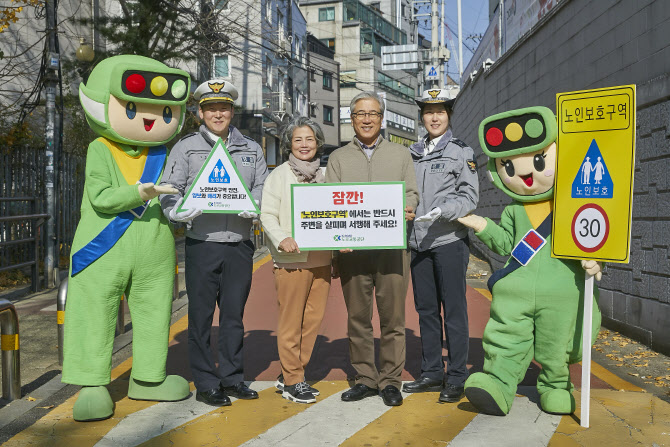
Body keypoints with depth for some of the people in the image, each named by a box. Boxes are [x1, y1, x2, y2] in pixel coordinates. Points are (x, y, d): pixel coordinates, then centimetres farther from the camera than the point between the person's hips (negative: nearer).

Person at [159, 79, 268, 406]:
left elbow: (263, 188, 10)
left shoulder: (251, 150, 14)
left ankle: (232, 378, 24)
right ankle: (205, 383, 14)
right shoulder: (185, 148, 7)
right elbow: (169, 190, 1)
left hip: (239, 245, 3)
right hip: (202, 244, -2)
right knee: (201, 315, 3)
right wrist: (177, 210, -21)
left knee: (234, 315, 11)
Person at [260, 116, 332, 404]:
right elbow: (267, 215, -5)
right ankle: (292, 382, 13)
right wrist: (282, 238, -22)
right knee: (291, 321, -1)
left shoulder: (325, 175, 15)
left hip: (321, 258, 5)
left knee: (314, 317, 8)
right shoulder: (278, 175, 2)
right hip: (291, 259, -5)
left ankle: (290, 374, 23)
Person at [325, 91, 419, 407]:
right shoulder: (338, 158, 15)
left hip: (392, 246, 0)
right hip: (351, 248, 1)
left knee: (393, 316, 0)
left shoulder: (401, 154, 15)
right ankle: (365, 378, 17)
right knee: (357, 316, 5)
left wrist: (406, 210, -14)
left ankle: (390, 380, 11)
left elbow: (411, 194, 10)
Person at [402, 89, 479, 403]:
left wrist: (441, 211, -21)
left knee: (454, 310, -2)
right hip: (418, 242, 5)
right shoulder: (412, 154, 16)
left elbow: (469, 197, -6)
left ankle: (456, 378, 7)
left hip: (449, 240, -5)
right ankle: (432, 373, 21)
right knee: (426, 309, 10)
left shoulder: (461, 152, 2)